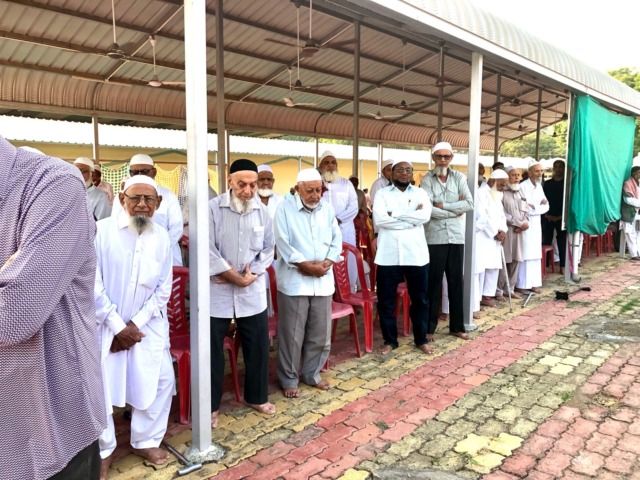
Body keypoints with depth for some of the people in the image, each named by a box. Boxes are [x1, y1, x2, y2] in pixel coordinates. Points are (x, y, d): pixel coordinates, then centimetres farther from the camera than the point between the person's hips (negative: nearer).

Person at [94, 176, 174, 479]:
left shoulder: (162, 237, 1)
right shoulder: (101, 231, -10)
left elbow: (163, 289, 2)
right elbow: (93, 284, -13)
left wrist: (135, 324, -7)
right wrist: (118, 326, -13)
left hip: (147, 324, 3)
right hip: (105, 323, -3)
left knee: (161, 380, 1)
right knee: (99, 386, -1)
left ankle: (146, 441, 24)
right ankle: (103, 450, 24)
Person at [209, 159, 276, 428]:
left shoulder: (263, 212, 4)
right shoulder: (213, 208, -8)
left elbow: (268, 249, 6)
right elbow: (208, 250, -14)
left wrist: (252, 274, -10)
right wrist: (234, 276, -15)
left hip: (253, 292, 4)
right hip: (217, 291, -3)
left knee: (258, 347, 12)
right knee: (212, 350, 8)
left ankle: (256, 397, 33)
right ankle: (211, 405, 25)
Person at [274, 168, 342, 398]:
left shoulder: (327, 208, 9)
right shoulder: (285, 208, -5)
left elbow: (336, 240, 8)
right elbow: (283, 243, -12)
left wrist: (326, 263, -8)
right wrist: (305, 265, -17)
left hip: (323, 280, 5)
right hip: (294, 280, -4)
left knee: (320, 333, 12)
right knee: (292, 334, 2)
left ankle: (311, 373, 30)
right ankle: (289, 379, 19)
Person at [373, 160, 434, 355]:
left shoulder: (420, 193, 8)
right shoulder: (382, 194, 4)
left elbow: (425, 216, -11)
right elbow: (379, 219, -13)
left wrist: (395, 214, -11)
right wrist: (411, 218, -9)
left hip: (416, 254, 1)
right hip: (388, 255, -1)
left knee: (419, 299, 11)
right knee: (386, 300, 6)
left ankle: (421, 339, 27)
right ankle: (390, 340, 22)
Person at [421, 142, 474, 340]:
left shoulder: (459, 177, 6)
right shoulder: (427, 179, -2)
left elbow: (469, 204, -6)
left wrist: (443, 205, -11)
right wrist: (455, 210, -10)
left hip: (456, 237, 3)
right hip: (434, 238, -3)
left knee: (456, 282, 10)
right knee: (433, 283, 4)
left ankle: (456, 326, 22)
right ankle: (429, 327, 15)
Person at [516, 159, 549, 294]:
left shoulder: (539, 186, 12)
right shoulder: (523, 186, -12)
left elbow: (546, 206, 9)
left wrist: (534, 206, -9)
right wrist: (539, 205, -9)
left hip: (536, 224, 8)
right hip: (526, 224, -8)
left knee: (535, 254, 9)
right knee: (525, 254, -6)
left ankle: (534, 283, 16)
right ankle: (521, 285, 0)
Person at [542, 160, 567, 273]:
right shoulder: (547, 183, 10)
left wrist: (562, 216, -9)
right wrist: (546, 214, -5)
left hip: (562, 217, -1)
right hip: (548, 217, 1)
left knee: (562, 242, 2)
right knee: (546, 241, 0)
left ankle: (563, 266, 8)